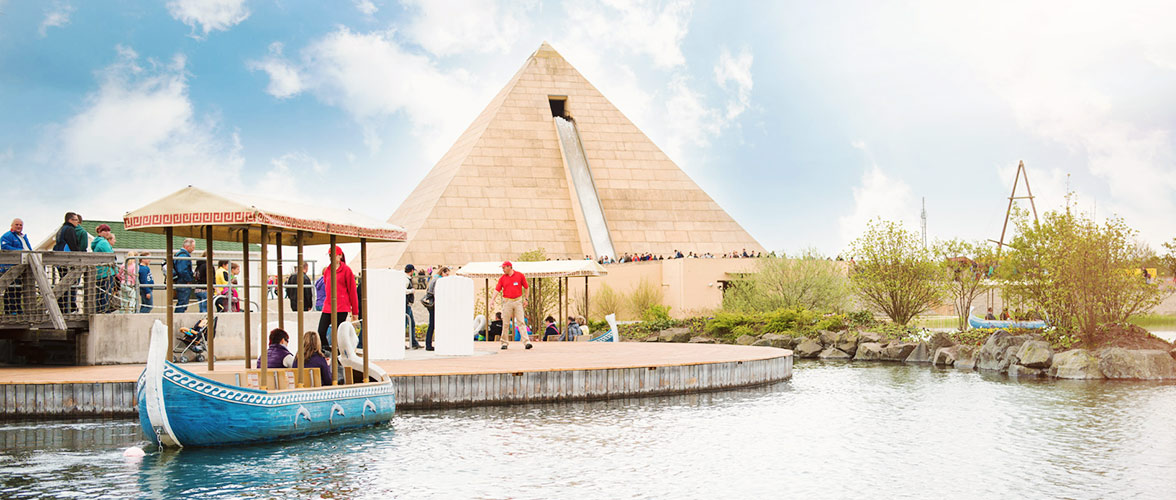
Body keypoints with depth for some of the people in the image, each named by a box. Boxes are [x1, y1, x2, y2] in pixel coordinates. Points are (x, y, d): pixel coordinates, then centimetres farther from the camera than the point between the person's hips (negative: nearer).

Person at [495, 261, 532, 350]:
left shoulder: (520, 275, 0)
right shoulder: (502, 278, 4)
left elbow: (526, 287, 9)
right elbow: (497, 289, 0)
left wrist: (526, 299, 5)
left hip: (518, 301, -2)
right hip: (507, 302, 2)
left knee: (520, 322, -9)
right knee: (505, 323, 2)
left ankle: (527, 341, -15)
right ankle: (505, 342, 12)